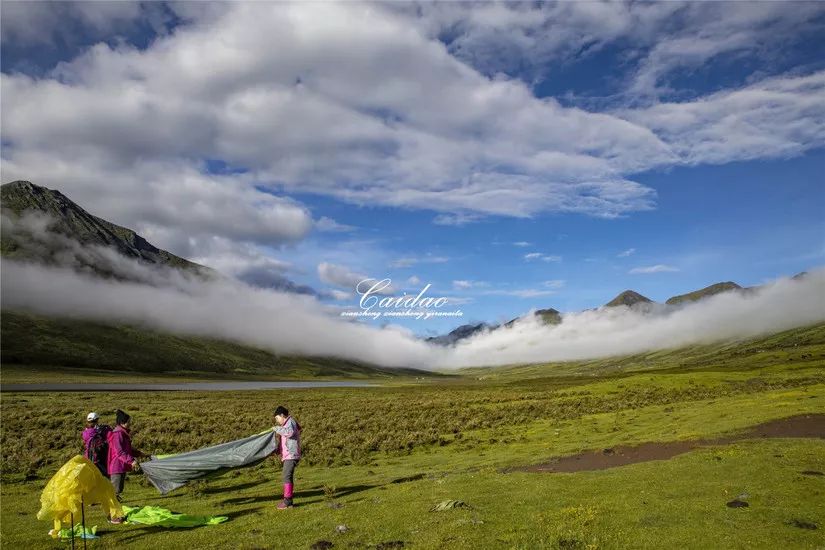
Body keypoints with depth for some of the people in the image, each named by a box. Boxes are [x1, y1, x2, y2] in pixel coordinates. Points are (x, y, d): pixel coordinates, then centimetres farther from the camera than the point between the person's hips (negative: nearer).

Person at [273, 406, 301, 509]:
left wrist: (277, 429, -22)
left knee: (287, 476, -12)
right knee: (288, 477, 12)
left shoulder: (290, 422, -9)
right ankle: (288, 501, 18)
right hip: (288, 455, 10)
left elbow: (290, 432, -33)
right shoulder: (287, 423, 21)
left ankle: (287, 501, -11)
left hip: (291, 455, -10)